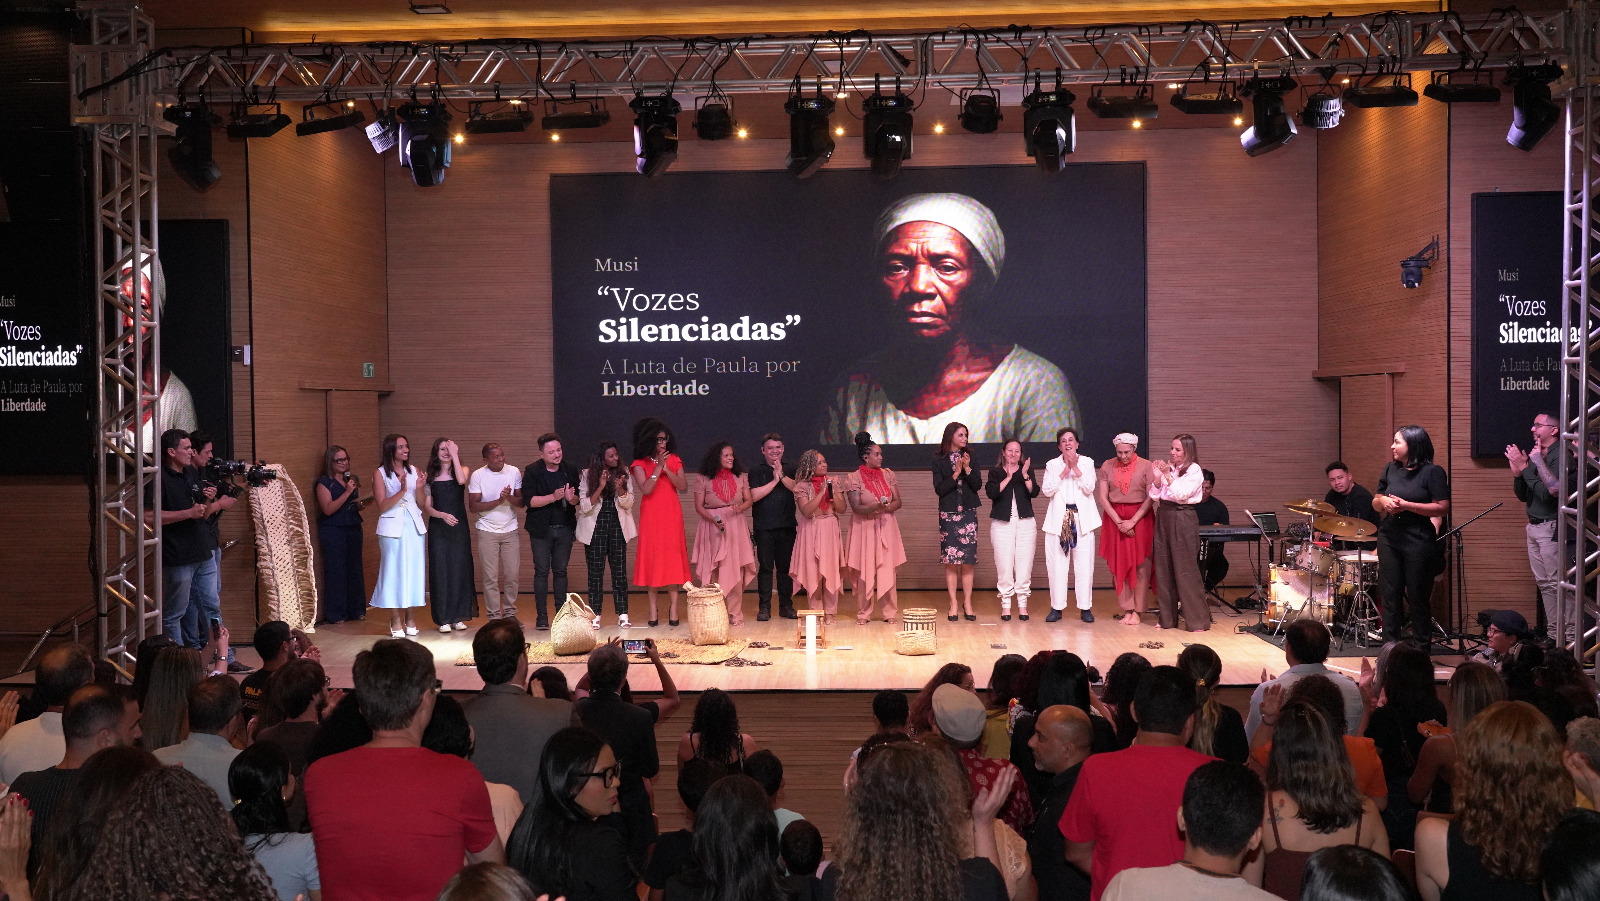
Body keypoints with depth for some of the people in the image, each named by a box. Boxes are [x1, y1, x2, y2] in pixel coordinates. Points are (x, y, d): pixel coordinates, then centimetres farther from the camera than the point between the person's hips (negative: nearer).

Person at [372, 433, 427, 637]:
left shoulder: (413, 471, 10)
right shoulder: (380, 474, 0)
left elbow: (421, 503, 8)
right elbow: (382, 506, -7)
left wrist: (420, 487, -11)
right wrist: (401, 491, -19)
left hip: (414, 526, 4)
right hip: (393, 527, -4)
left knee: (414, 571, 4)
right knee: (394, 571, -2)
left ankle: (410, 618, 14)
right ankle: (395, 621, 5)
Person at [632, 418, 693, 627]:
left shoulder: (674, 460, 8)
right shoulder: (640, 464, 1)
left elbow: (683, 485, -2)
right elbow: (645, 489, -12)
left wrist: (666, 469, -13)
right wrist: (658, 468, -14)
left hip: (671, 515, 2)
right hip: (651, 516, -2)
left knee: (673, 558, -2)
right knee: (652, 558, -2)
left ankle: (673, 607, 2)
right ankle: (653, 609, 4)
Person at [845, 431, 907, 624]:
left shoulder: (888, 474, 9)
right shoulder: (854, 478, -4)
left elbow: (897, 502, 6)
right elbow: (856, 508, -11)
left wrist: (886, 507, -15)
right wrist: (877, 507, -26)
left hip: (886, 527, 3)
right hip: (864, 528, -3)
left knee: (888, 570, -1)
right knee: (864, 571, -3)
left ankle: (890, 612, 7)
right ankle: (863, 613, 6)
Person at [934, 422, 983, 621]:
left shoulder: (969, 457, 7)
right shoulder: (939, 460, 1)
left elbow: (978, 485, 1)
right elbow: (939, 489, -6)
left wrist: (967, 469, -13)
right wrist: (956, 474, -16)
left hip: (969, 514, 2)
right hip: (948, 515, -2)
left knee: (968, 561, 1)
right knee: (950, 561, -2)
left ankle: (967, 604, 7)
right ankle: (953, 604, 4)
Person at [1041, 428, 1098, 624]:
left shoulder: (1087, 462, 10)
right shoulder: (1052, 465, 12)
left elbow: (1089, 488, -4)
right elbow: (1047, 490, -3)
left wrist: (1075, 468, -10)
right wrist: (1064, 471, -8)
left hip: (1082, 519, -1)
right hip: (1058, 519, 1)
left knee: (1084, 564, -3)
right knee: (1057, 564, -2)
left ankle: (1085, 607, 3)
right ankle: (1057, 607, 4)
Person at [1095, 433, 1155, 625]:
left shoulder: (1146, 466, -2)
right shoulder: (1107, 466, 4)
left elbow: (1151, 497, -5)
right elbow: (1102, 497, 0)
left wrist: (1133, 521, -12)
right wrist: (1119, 521, -9)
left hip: (1140, 518, -2)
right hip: (1114, 518, 2)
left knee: (1140, 565, -3)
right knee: (1119, 564, 1)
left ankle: (1137, 611, 4)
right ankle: (1127, 610, 7)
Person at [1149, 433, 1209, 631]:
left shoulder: (1194, 470, -5)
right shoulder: (1168, 468, 11)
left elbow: (1181, 494, -16)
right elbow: (1155, 496, 9)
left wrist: (1167, 476, -20)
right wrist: (1157, 478, -6)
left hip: (1182, 519, -6)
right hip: (1163, 517, 6)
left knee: (1185, 569, -6)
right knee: (1164, 568, 8)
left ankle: (1198, 620, 0)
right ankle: (1167, 618, 17)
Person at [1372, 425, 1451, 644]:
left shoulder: (1433, 472, -6)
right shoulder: (1390, 470, 11)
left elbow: (1443, 508, -13)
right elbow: (1375, 503, 18)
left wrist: (1407, 505, -17)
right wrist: (1383, 501, -6)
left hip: (1419, 541, -5)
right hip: (1389, 537, 5)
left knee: (1418, 597, 3)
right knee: (1390, 595, 7)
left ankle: (1421, 649, 13)